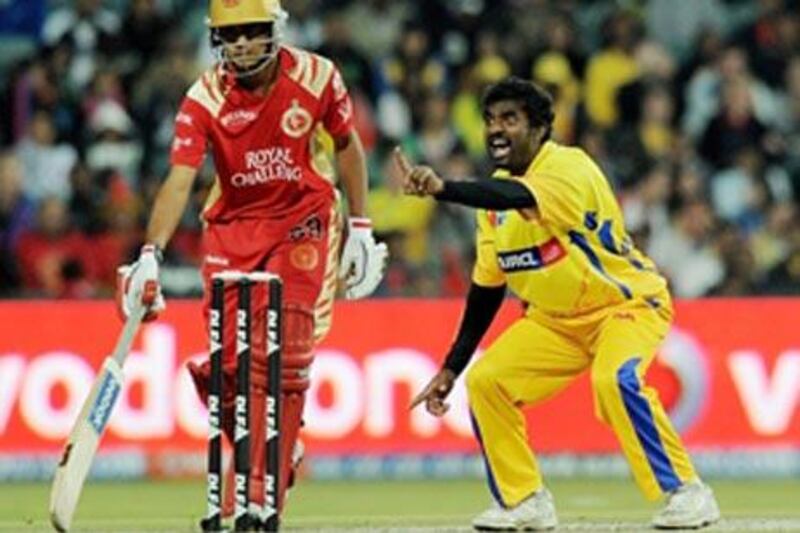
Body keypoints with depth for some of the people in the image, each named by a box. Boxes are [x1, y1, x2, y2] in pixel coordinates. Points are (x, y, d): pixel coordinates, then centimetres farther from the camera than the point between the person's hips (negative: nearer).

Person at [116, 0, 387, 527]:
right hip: (232, 227, 1)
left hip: (302, 221, -1)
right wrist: (151, 256, -37)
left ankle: (259, 492, -11)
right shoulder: (206, 98, -15)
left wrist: (361, 229, 3)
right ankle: (273, 458, 23)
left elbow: (348, 146, 5)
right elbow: (179, 181, -24)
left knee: (282, 359, -14)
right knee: (230, 361, -5)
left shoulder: (317, 77, -13)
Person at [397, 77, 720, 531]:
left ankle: (685, 492, -22)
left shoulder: (569, 166, -24)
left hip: (628, 303, -8)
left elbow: (521, 198, -46)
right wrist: (451, 369, 7)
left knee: (615, 380, -34)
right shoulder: (496, 194, 1)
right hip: (556, 319, 8)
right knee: (485, 381, -6)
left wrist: (441, 188, -62)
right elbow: (487, 288, 9)